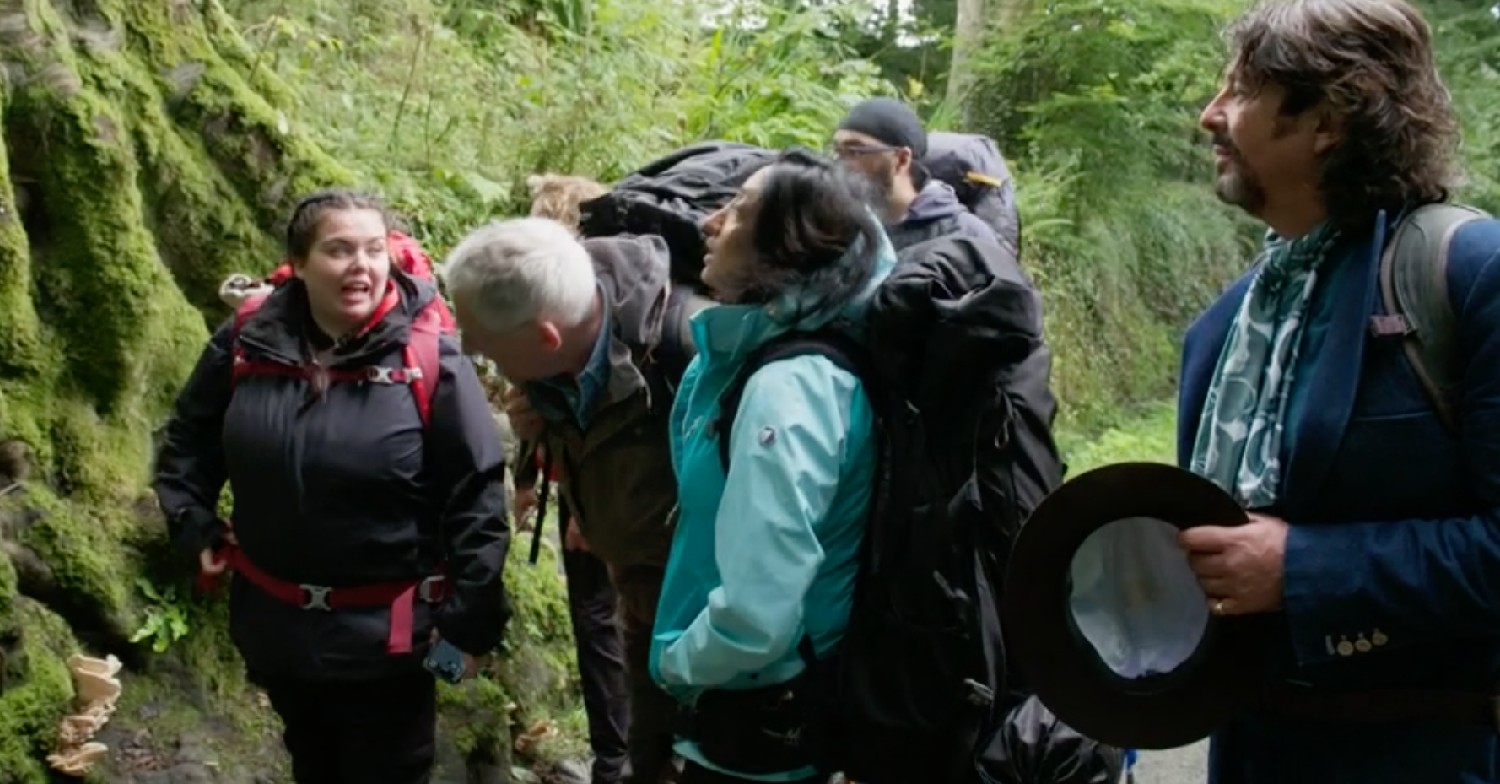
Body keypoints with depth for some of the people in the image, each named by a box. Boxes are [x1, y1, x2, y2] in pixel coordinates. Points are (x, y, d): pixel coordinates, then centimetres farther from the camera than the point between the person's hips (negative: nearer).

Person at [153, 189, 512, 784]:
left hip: (385, 634, -4)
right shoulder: (247, 343, -7)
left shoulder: (429, 360, -18)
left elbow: (477, 494, -15)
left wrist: (470, 619, -15)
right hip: (275, 622, 4)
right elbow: (186, 440, 12)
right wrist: (194, 526, 2)